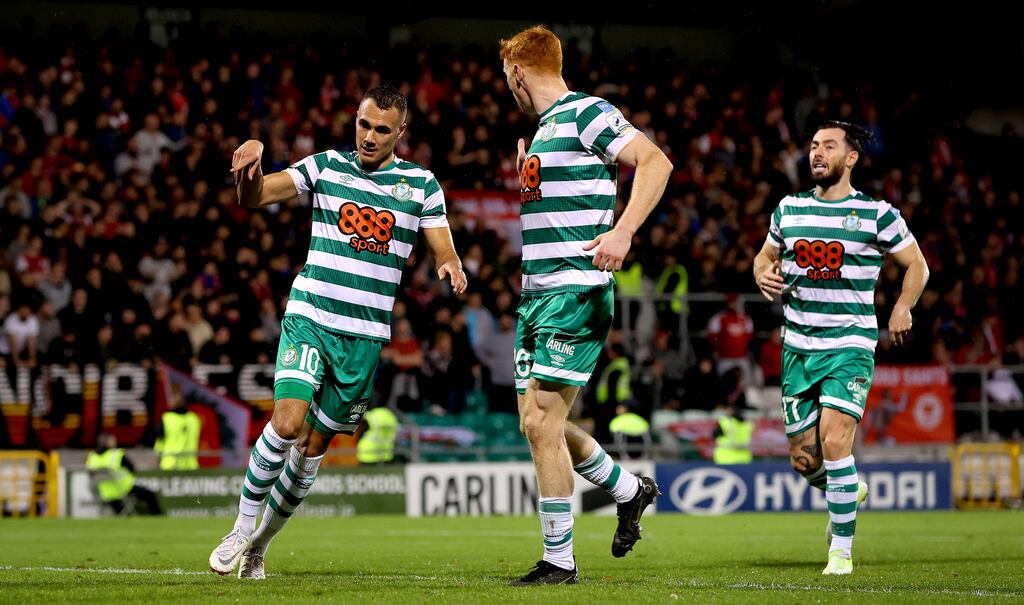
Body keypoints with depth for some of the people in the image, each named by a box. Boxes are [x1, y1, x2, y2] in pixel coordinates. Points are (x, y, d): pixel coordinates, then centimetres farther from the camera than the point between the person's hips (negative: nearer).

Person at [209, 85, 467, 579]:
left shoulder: (421, 184, 5)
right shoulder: (326, 166, 3)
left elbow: (444, 253, 4)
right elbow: (252, 197, -3)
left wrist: (452, 269, -20)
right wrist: (253, 157, -24)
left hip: (366, 335, 2)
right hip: (309, 319, -1)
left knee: (313, 447, 6)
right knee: (288, 422, -22)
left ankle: (260, 544, 23)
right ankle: (242, 527, -5)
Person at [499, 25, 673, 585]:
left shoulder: (585, 113, -8)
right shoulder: (544, 128, 20)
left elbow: (654, 161, -21)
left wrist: (623, 232, -30)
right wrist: (526, 176, 22)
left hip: (575, 292, -10)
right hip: (537, 293, 10)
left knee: (542, 423, -11)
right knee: (536, 424, 11)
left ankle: (559, 561, -3)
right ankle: (630, 490, 32)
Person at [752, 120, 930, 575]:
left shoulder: (876, 214, -2)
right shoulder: (789, 208, 8)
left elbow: (917, 265, 7)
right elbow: (766, 256, 21)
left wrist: (903, 307, -8)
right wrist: (764, 276, -1)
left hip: (851, 345, -4)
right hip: (798, 346, 4)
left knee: (834, 440, -20)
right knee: (804, 459, 4)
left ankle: (842, 548, -7)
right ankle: (848, 492, 40)